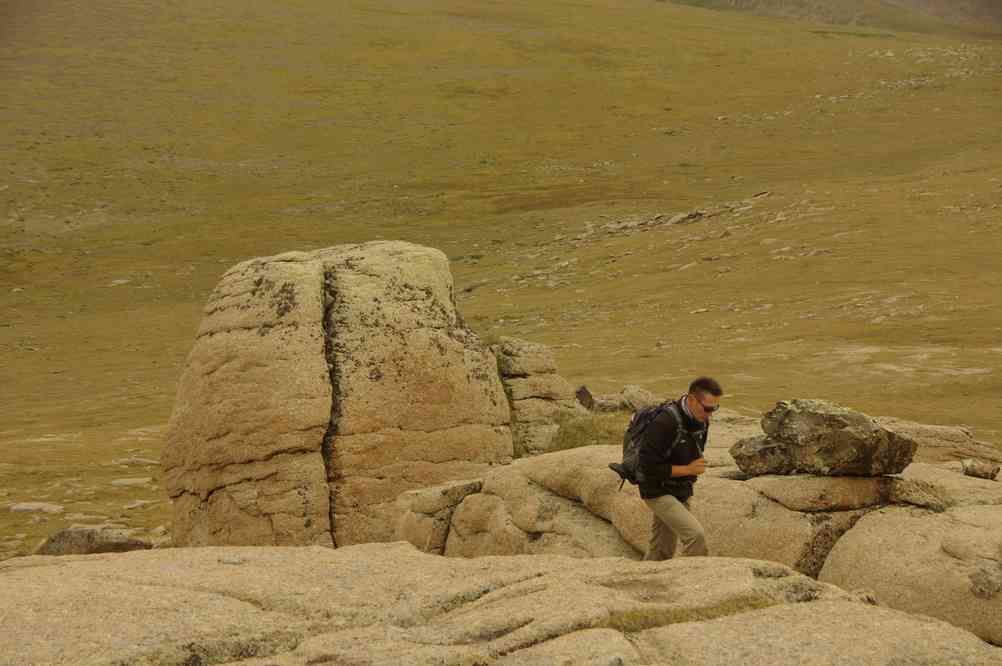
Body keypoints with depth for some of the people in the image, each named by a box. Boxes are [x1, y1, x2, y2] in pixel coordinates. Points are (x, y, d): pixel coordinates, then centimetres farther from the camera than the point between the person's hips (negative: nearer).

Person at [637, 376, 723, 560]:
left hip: (681, 493, 8)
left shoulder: (701, 421, 0)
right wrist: (688, 470, -22)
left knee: (661, 551, 14)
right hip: (658, 492, -8)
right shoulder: (665, 423, -26)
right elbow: (649, 467, -26)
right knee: (696, 535, -22)